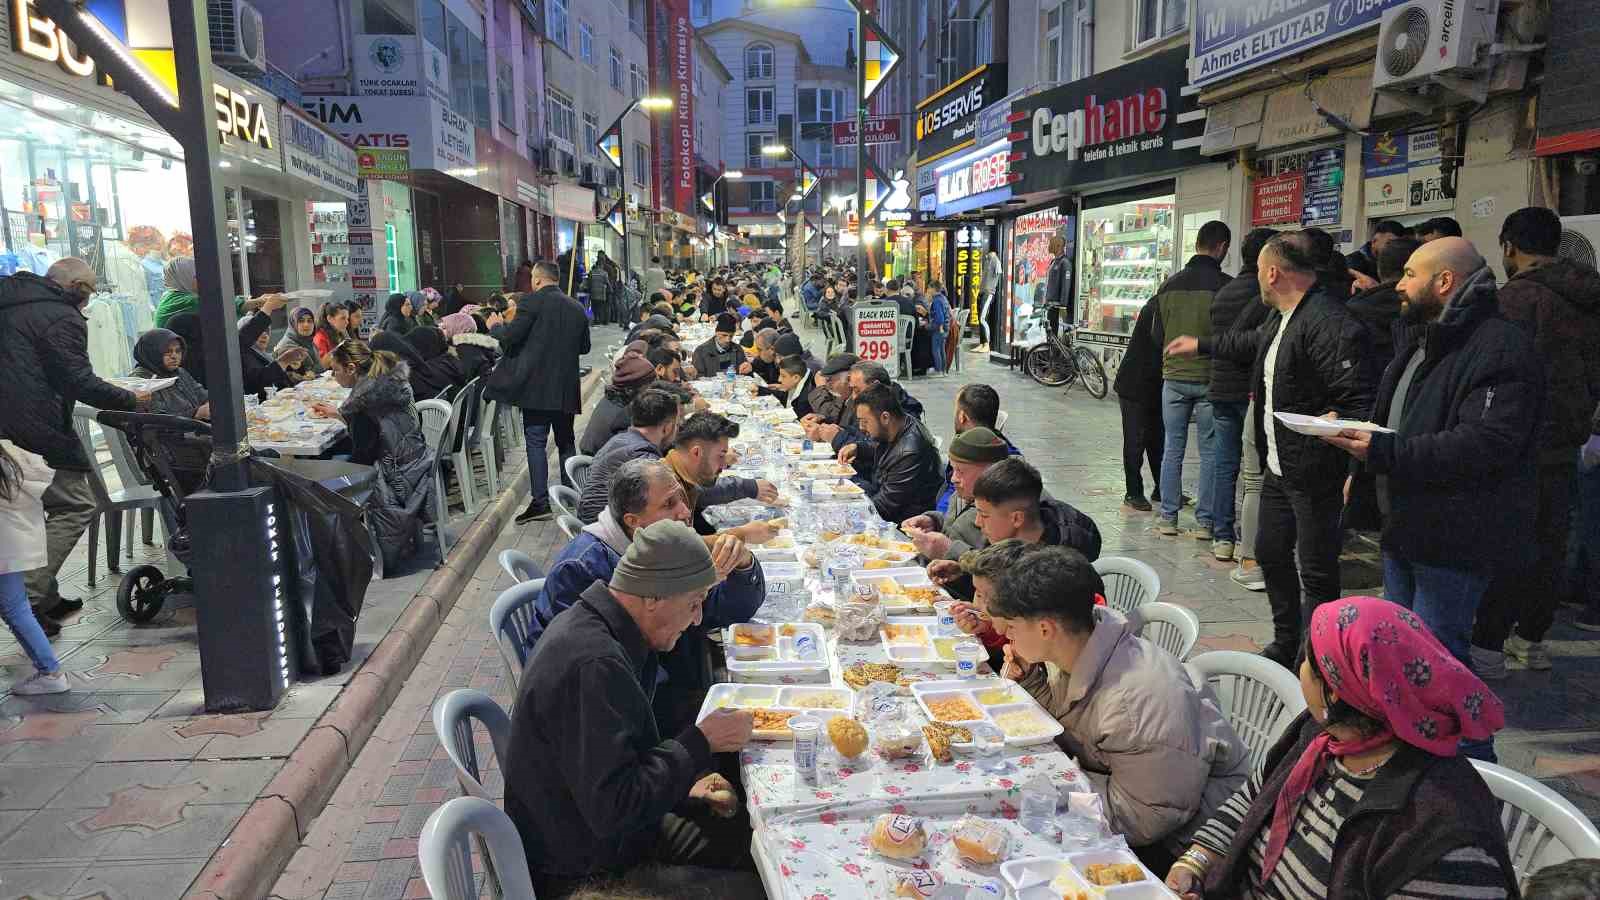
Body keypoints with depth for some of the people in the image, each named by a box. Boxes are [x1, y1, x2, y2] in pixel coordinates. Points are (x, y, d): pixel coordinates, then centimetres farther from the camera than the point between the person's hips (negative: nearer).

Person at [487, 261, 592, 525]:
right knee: (566, 441, 15)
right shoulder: (577, 308, 10)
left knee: (536, 442, -3)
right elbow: (584, 347, 17)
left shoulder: (533, 302, -9)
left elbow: (509, 338, -12)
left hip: (536, 384, -6)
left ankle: (540, 501, -8)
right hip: (566, 387, 6)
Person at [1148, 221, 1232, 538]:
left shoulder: (1169, 285, 1)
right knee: (1210, 452, 6)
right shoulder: (1226, 286, -11)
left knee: (1173, 448, 11)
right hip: (1211, 379, -3)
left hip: (1174, 377, 3)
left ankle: (1168, 516, 14)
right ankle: (1206, 521, 9)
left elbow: (1156, 336, 6)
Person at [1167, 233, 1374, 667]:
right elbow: (1251, 342, 34)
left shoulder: (1329, 323, -22)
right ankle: (1285, 644, 35)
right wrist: (1199, 345, 46)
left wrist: (1351, 470, -31)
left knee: (1316, 571, 1)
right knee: (1270, 554, 19)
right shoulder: (1281, 317, 11)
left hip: (1314, 474, -10)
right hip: (1278, 468, 10)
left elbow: (1357, 401, -27)